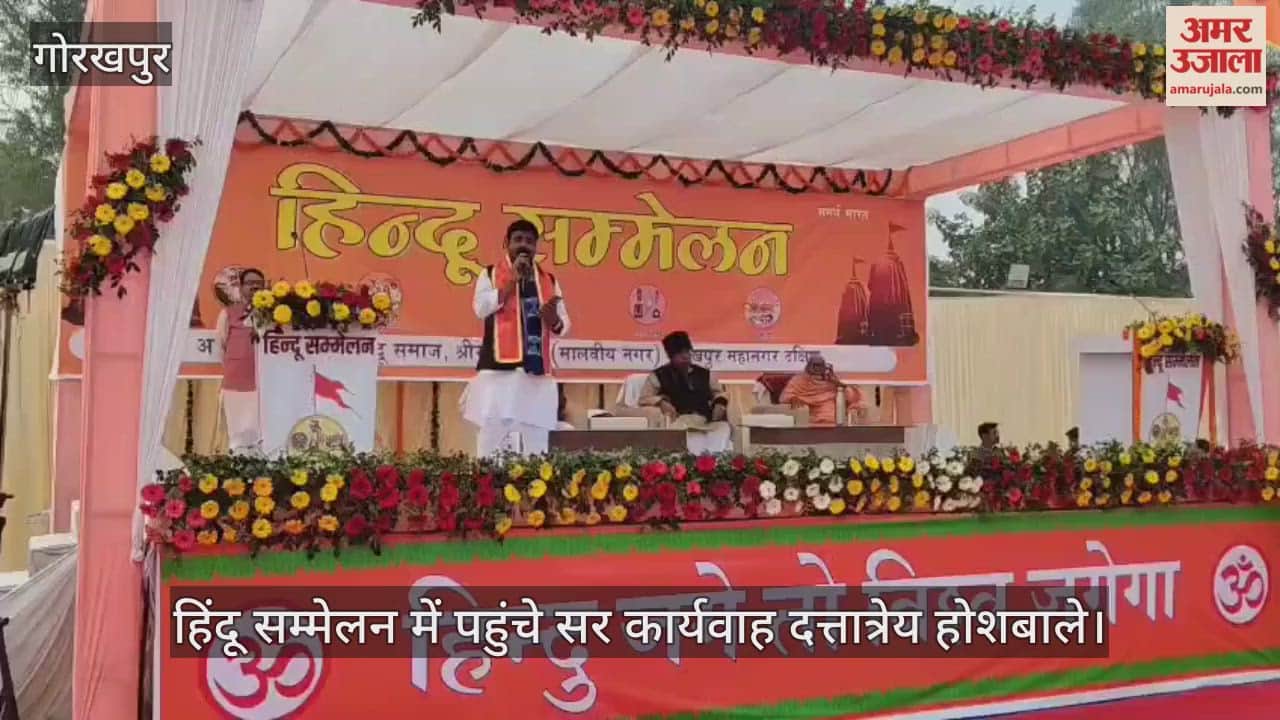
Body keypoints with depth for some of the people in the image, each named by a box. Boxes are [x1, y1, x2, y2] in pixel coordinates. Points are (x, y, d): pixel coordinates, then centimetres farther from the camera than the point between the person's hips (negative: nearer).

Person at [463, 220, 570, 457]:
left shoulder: (549, 281, 16)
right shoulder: (490, 274, 7)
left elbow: (564, 326, 13)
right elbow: (481, 308, -10)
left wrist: (553, 318, -11)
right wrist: (512, 279, -10)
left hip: (537, 370, 3)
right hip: (499, 367, -3)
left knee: (535, 438, 3)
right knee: (493, 432, -6)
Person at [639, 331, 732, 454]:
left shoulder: (704, 374, 24)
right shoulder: (659, 375, 14)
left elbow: (718, 392, 31)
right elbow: (644, 398, 11)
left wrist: (719, 403, 7)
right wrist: (661, 402, -9)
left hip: (706, 422, 4)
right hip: (678, 421, -4)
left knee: (723, 427, -30)